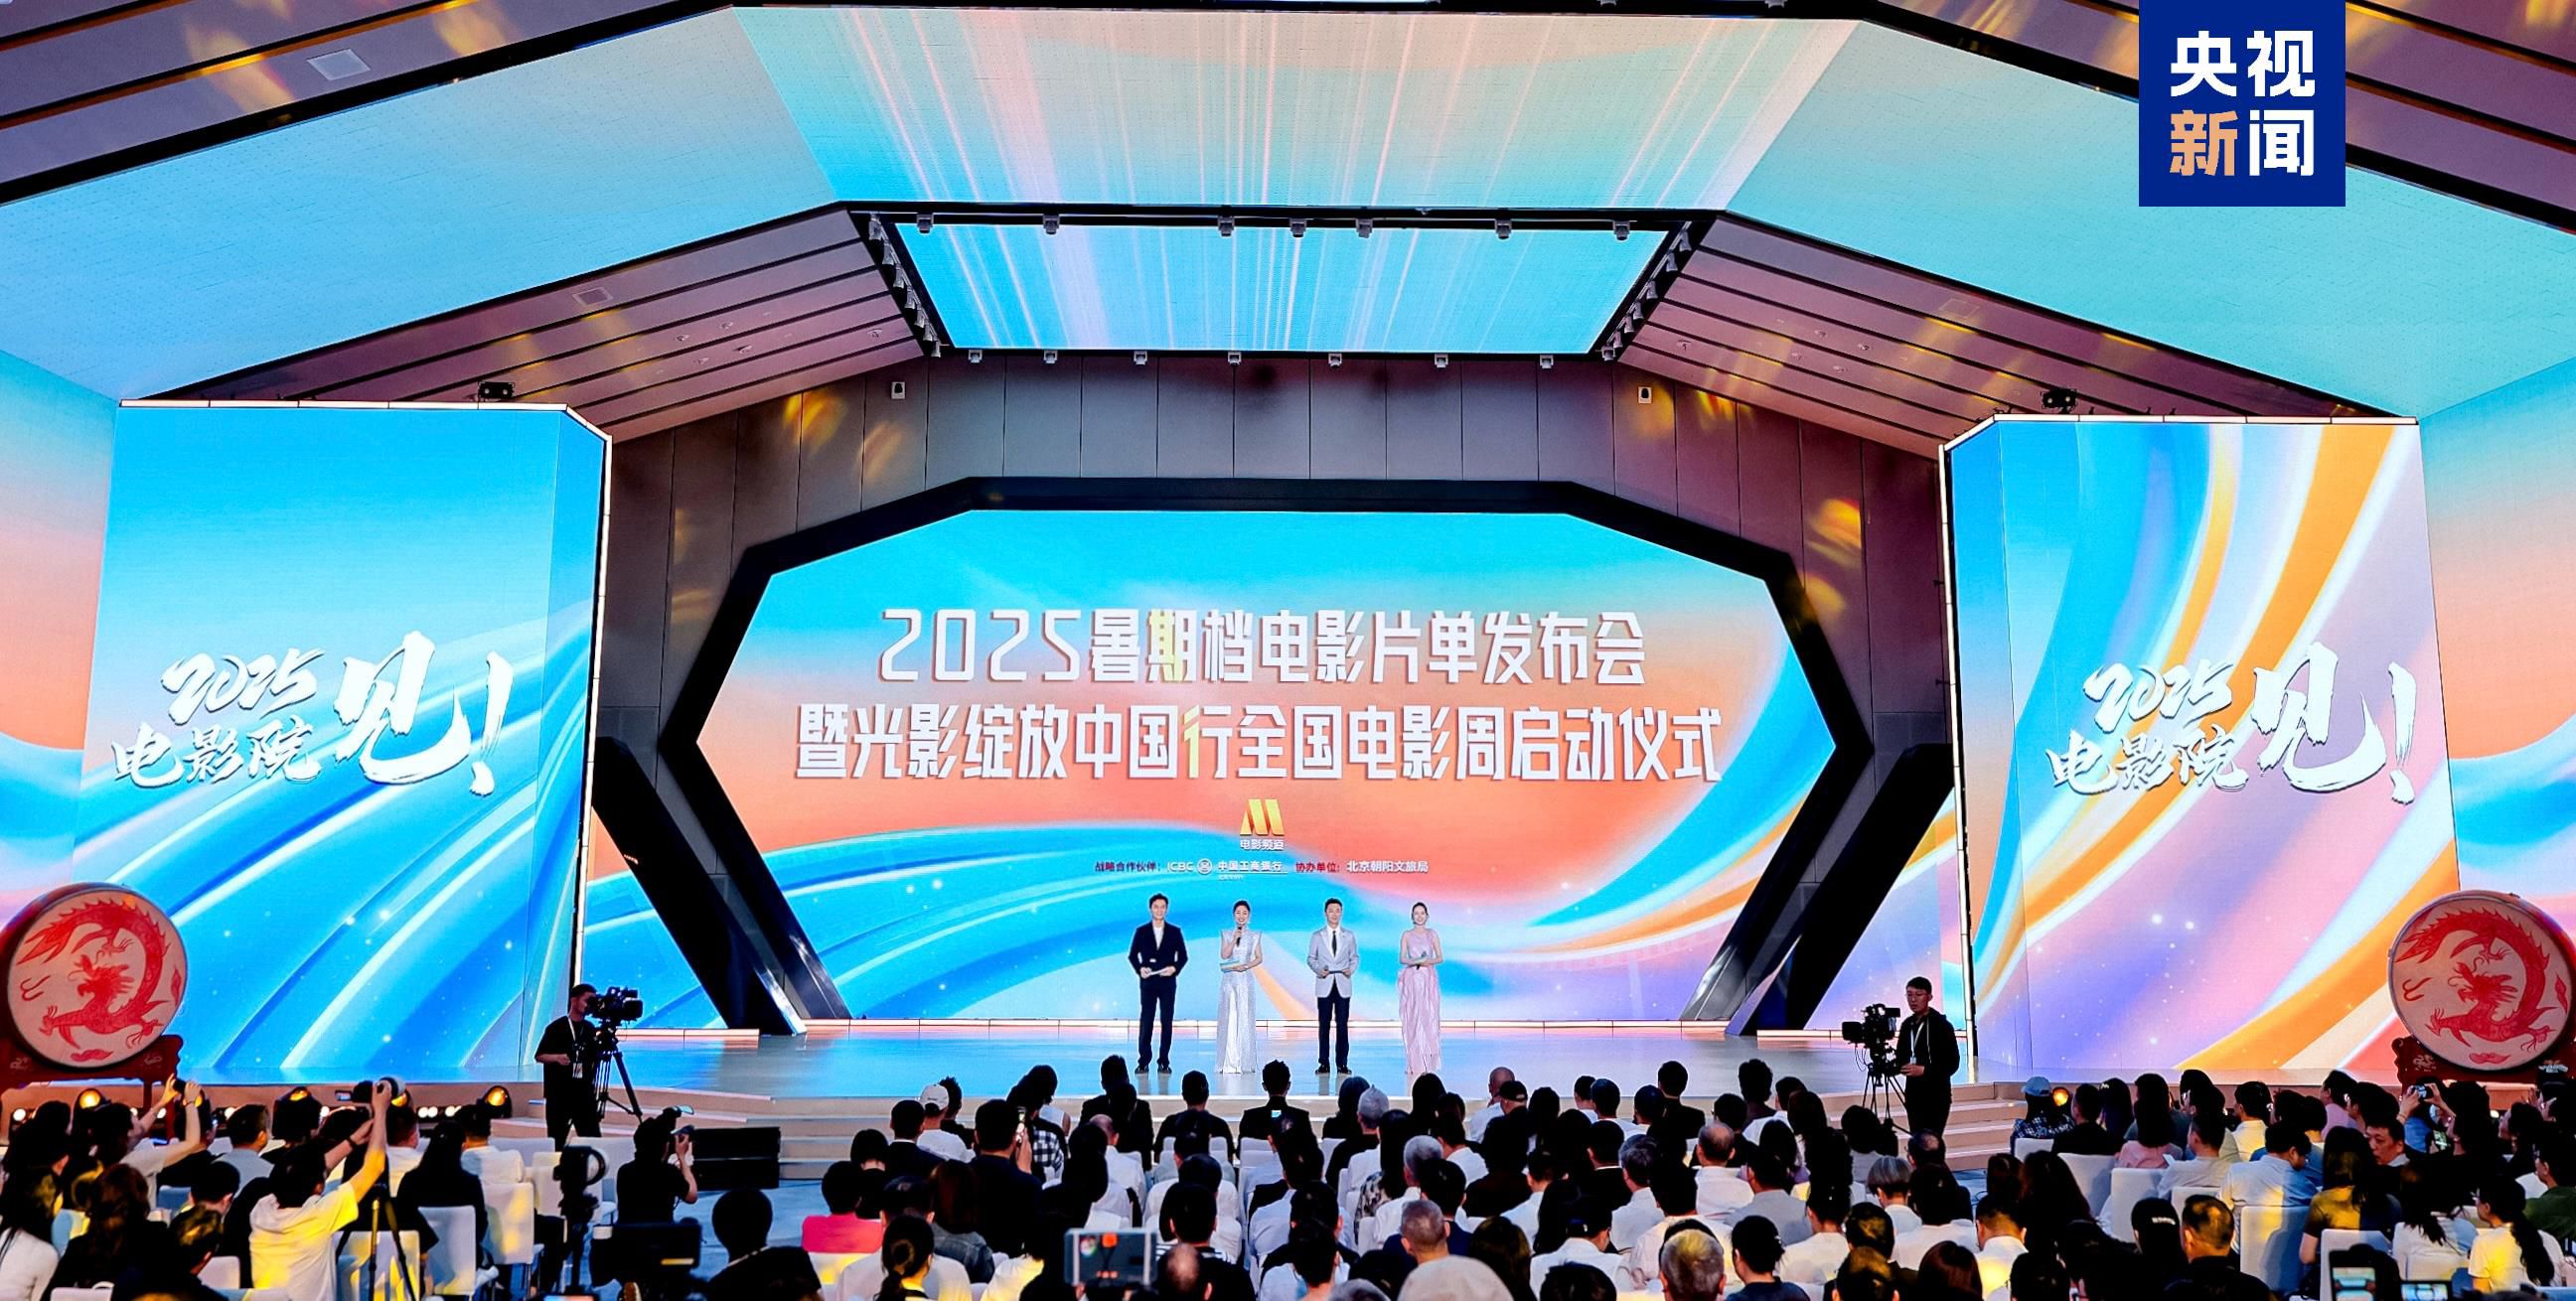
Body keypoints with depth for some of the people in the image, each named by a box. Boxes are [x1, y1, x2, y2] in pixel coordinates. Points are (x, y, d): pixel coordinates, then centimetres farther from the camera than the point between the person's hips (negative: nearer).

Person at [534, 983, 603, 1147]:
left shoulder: (591, 1029, 10)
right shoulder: (556, 1027, -3)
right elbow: (540, 1056, -4)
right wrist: (557, 1057, -20)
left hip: (584, 1092, 3)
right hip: (559, 1092, -3)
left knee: (592, 1139, -2)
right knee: (556, 1140, 1)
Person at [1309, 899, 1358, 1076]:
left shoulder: (1349, 936, 9)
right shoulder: (1317, 936, 7)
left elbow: (1355, 958, 11)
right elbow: (1311, 959, 7)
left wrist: (1351, 969, -9)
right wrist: (1319, 970, -11)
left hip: (1343, 985, 0)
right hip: (1324, 985, 0)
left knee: (1342, 1025, -1)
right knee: (1324, 1025, 1)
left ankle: (1342, 1063, 4)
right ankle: (1323, 1063, 5)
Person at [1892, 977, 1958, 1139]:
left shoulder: (1941, 1024, -8)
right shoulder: (1907, 1025, 11)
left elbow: (1952, 1064, -12)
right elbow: (1902, 1057, 18)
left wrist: (1924, 1070, -22)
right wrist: (1896, 1067, -4)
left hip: (1936, 1097, -6)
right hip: (1913, 1095, 6)